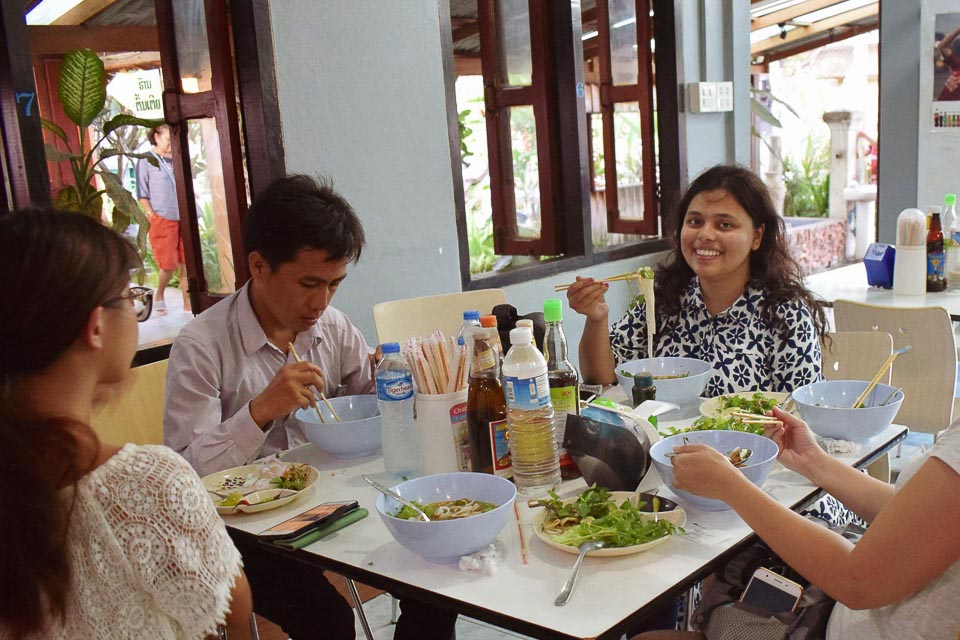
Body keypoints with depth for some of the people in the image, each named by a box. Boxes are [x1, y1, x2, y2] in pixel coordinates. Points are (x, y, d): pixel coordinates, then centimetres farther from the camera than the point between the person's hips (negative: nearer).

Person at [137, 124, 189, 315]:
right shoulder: (146, 161, -1)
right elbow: (142, 194, -1)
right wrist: (151, 214, -10)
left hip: (183, 219, 4)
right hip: (163, 220, -4)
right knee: (169, 265, -3)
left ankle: (188, 303, 10)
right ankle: (159, 296, 22)